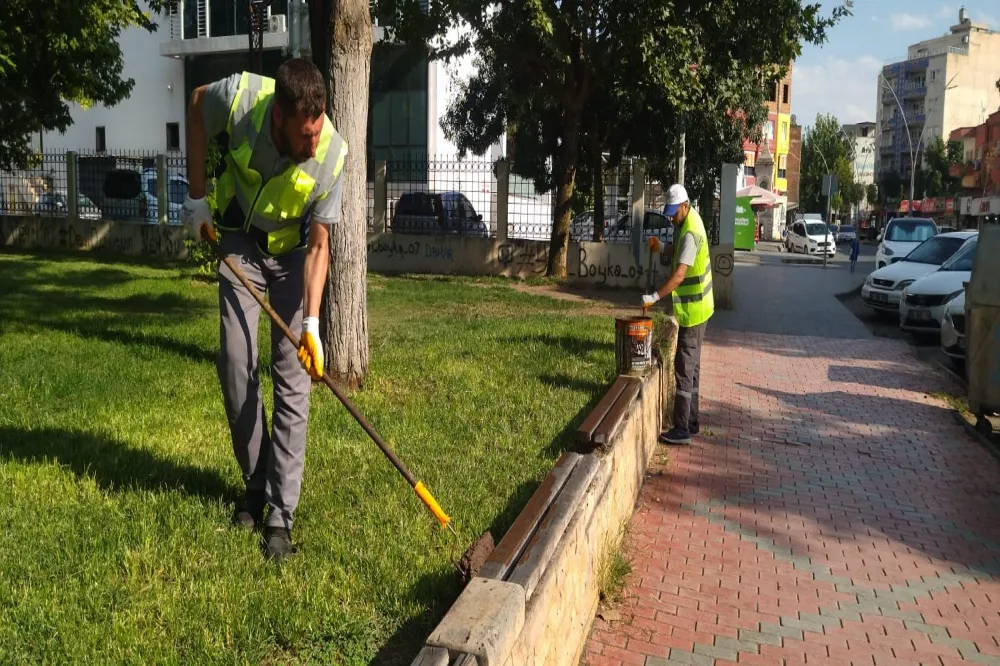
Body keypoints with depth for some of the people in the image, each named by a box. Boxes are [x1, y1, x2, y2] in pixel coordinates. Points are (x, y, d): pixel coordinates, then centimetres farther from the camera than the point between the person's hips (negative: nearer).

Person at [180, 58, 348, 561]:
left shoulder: (331, 154, -29)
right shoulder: (239, 97, -28)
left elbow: (319, 244, -20)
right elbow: (197, 106, -2)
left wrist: (311, 323, -28)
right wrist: (197, 197, -2)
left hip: (294, 252, -1)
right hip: (240, 245, 2)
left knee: (292, 380, -7)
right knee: (236, 366, -2)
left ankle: (281, 514, -2)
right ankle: (255, 484, 17)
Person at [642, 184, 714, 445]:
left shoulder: (690, 233, -23)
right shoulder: (686, 221, 8)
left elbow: (679, 275, -33)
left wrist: (654, 297, -38)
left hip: (693, 309, -10)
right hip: (695, 307, 10)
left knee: (684, 368, -7)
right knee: (691, 366, 15)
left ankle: (682, 429, -3)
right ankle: (691, 422, 25)